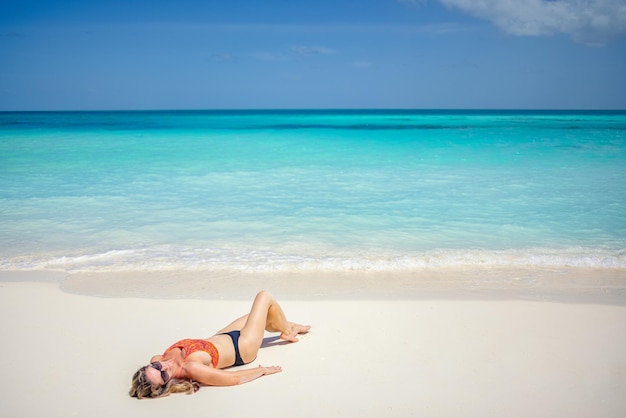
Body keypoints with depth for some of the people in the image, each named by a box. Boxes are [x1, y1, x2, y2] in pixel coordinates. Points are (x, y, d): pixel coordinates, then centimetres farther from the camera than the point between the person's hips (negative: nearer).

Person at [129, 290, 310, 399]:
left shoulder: (160, 361, -25)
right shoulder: (193, 368, -44)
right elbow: (236, 378, -34)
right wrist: (262, 370, -21)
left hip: (221, 337, 7)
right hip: (241, 348, -7)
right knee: (264, 296, 6)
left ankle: (287, 326, 60)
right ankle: (288, 332, 35)